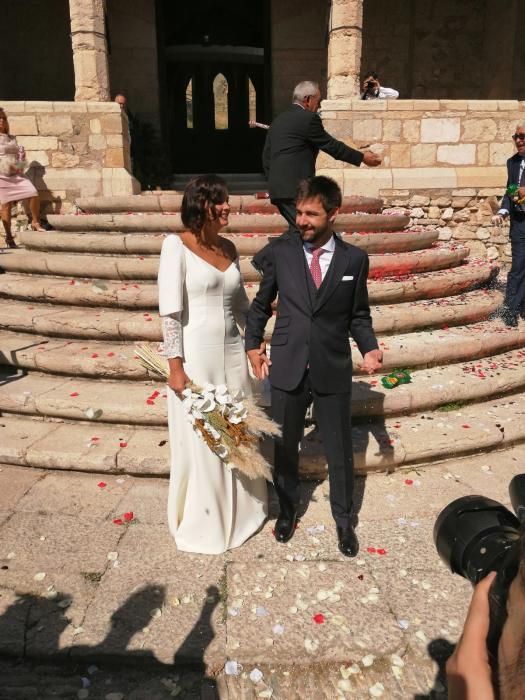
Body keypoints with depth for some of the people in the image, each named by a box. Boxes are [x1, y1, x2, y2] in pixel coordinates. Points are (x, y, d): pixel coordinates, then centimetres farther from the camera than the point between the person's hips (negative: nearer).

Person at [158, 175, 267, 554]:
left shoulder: (228, 247, 9)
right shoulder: (177, 245, -9)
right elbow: (170, 312, -13)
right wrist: (176, 366, -16)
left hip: (233, 352, 6)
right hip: (196, 355, -6)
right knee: (200, 440, 8)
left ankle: (241, 510, 38)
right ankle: (201, 522, 29)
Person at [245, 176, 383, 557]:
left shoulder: (355, 259, -2)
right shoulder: (279, 251, -3)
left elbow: (359, 315, 5)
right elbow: (261, 304, 8)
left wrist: (370, 349, -10)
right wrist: (253, 345, 2)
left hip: (333, 371, 0)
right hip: (286, 368, 1)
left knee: (340, 452, 12)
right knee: (284, 448, 16)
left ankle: (344, 520, 37)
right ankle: (288, 509, 42)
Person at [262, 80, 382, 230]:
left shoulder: (278, 120, 18)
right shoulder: (309, 118, -5)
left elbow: (266, 156, 18)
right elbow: (332, 145, -2)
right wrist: (362, 157, 8)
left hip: (277, 189, 9)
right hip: (296, 189, -8)